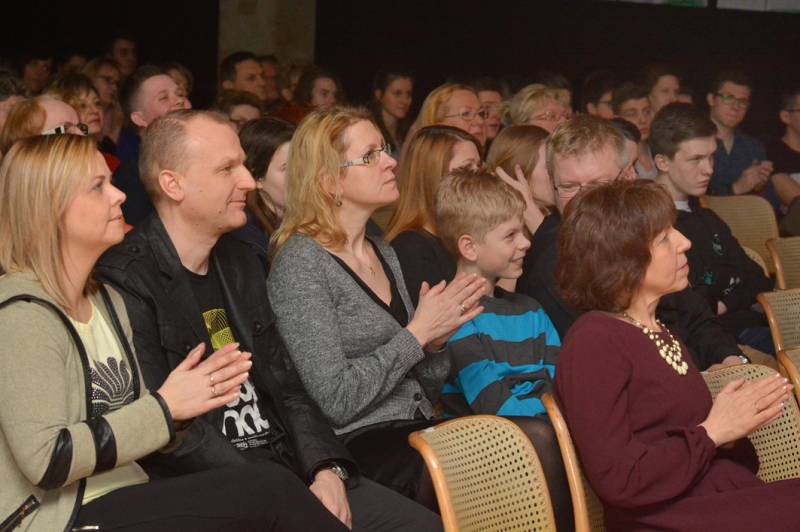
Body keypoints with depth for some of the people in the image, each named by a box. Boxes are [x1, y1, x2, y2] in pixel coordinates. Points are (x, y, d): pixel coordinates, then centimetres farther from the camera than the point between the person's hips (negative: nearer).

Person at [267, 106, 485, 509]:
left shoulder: (383, 254, 16)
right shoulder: (301, 263, -8)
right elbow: (336, 400, -16)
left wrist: (435, 339, 0)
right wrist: (418, 333, -9)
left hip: (418, 434, 7)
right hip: (359, 450, -7)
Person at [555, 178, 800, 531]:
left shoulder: (659, 330, 18)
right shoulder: (593, 343, -8)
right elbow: (616, 479, -15)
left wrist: (739, 416, -3)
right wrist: (712, 432, -10)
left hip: (731, 500, 8)